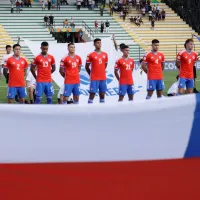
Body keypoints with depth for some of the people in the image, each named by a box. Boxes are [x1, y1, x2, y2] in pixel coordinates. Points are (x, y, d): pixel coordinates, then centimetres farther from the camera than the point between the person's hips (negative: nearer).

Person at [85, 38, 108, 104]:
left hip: (103, 78, 4)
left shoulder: (105, 54, 8)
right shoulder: (91, 55, -4)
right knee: (92, 94, -5)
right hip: (94, 79, -4)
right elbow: (87, 67, 2)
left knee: (102, 94, 7)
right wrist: (92, 74, 4)